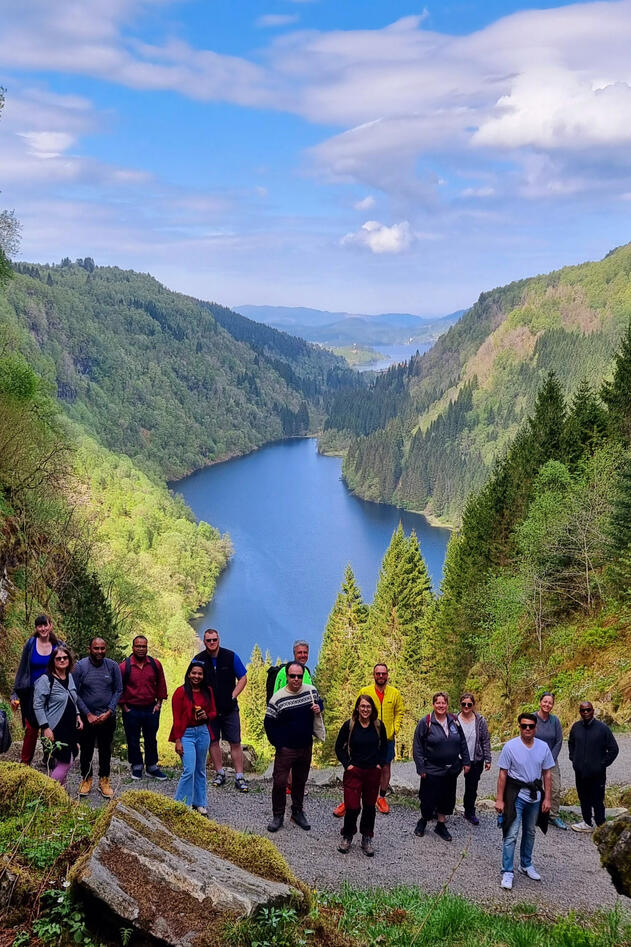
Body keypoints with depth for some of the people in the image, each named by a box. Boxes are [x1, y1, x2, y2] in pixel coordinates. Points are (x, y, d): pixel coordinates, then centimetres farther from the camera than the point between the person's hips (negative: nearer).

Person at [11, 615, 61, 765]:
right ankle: (24, 764, 12)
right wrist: (15, 694, -2)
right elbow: (22, 669, 2)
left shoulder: (58, 646, 0)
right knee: (31, 729, 1)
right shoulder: (31, 644, -2)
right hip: (32, 694, -1)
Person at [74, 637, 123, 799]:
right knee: (86, 750, 9)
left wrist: (109, 712, -8)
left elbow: (118, 690, 1)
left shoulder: (113, 666, -3)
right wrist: (88, 714, -10)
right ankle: (86, 779, 26)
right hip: (86, 717, -1)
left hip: (107, 717, 1)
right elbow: (75, 693, -6)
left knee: (105, 750, 11)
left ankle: (104, 780, 25)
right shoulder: (80, 666, -8)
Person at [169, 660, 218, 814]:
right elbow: (176, 718, -8)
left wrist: (206, 716, -9)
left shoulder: (207, 691, 5)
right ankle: (181, 804, 2)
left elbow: (214, 712, 14)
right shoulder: (181, 692, -9)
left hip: (203, 732, 5)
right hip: (187, 733, -5)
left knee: (200, 770, 13)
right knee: (189, 770, -10)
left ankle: (199, 803, 25)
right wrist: (177, 741, -10)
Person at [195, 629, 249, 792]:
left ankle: (239, 777, 4)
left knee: (235, 742, -1)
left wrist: (233, 696, -6)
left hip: (229, 708, -1)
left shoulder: (231, 656, -4)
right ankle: (219, 773, 22)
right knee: (213, 741, 8)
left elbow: (243, 678, 4)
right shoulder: (198, 660, -2)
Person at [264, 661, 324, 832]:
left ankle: (298, 812, 31)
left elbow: (319, 703, 16)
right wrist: (278, 743, -9)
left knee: (300, 781, 16)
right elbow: (269, 723, -6)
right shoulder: (278, 698, -13)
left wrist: (318, 709, -8)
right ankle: (278, 816, 13)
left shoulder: (311, 691, -3)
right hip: (285, 748, -4)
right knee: (279, 782, -2)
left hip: (306, 747, 4)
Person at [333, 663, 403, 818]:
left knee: (385, 767, 11)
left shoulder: (395, 693, 2)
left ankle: (381, 797, 29)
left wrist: (395, 730, -2)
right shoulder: (364, 692, -3)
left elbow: (399, 712, 9)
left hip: (387, 738, 2)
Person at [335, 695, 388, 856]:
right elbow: (339, 747, 2)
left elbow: (384, 746, 13)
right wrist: (347, 764, -5)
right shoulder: (349, 725, -8)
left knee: (369, 806, 9)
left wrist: (381, 763, 4)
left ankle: (367, 839, 23)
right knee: (352, 806, -7)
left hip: (373, 771, 2)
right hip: (354, 771, -2)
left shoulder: (378, 725, -1)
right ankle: (347, 836, 16)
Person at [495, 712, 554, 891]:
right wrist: (499, 800, -8)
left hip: (535, 795, 4)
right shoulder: (510, 746, -12)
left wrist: (547, 798, 3)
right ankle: (507, 872, -1)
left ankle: (526, 865, 34)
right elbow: (503, 774, -8)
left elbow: (547, 774, 6)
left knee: (530, 833, 18)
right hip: (516, 795, -4)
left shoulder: (543, 747, -2)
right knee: (511, 834, -8)